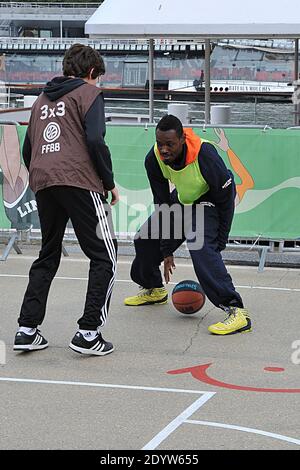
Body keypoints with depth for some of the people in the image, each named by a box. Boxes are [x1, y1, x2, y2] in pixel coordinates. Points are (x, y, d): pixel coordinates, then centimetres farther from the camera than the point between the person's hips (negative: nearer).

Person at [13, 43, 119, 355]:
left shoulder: (43, 98, 24)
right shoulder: (89, 92, 4)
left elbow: (27, 149, 21)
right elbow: (95, 140, -10)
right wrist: (110, 183, -2)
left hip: (42, 184, 7)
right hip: (79, 181, -7)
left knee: (47, 256, 18)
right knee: (104, 256, 1)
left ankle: (27, 330, 11)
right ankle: (88, 332, -7)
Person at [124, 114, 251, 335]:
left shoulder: (205, 155, -37)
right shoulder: (154, 159, -21)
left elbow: (226, 201, -24)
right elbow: (162, 203, -11)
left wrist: (219, 242, -21)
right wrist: (166, 250, -11)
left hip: (210, 200, -7)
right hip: (182, 198, 7)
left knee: (202, 248, -30)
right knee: (145, 238, 8)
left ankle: (236, 311, -36)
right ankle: (154, 290, 37)